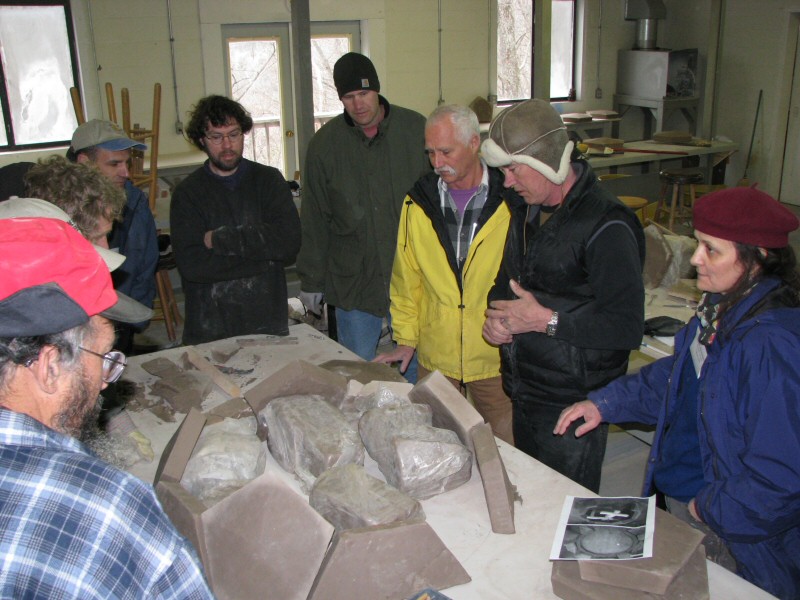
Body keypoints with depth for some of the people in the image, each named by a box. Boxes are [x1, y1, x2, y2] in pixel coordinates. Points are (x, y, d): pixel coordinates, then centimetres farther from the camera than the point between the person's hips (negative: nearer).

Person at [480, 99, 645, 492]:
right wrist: (495, 316, -1)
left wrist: (545, 320, -21)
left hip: (573, 405, -8)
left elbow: (627, 327, -22)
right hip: (522, 396, 8)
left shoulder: (607, 227, -20)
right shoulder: (525, 209, 7)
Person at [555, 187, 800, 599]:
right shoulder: (720, 309, -2)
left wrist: (710, 511, -16)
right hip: (678, 498, 8)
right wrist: (605, 403, 7)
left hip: (731, 533, -8)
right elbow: (675, 378, 15)